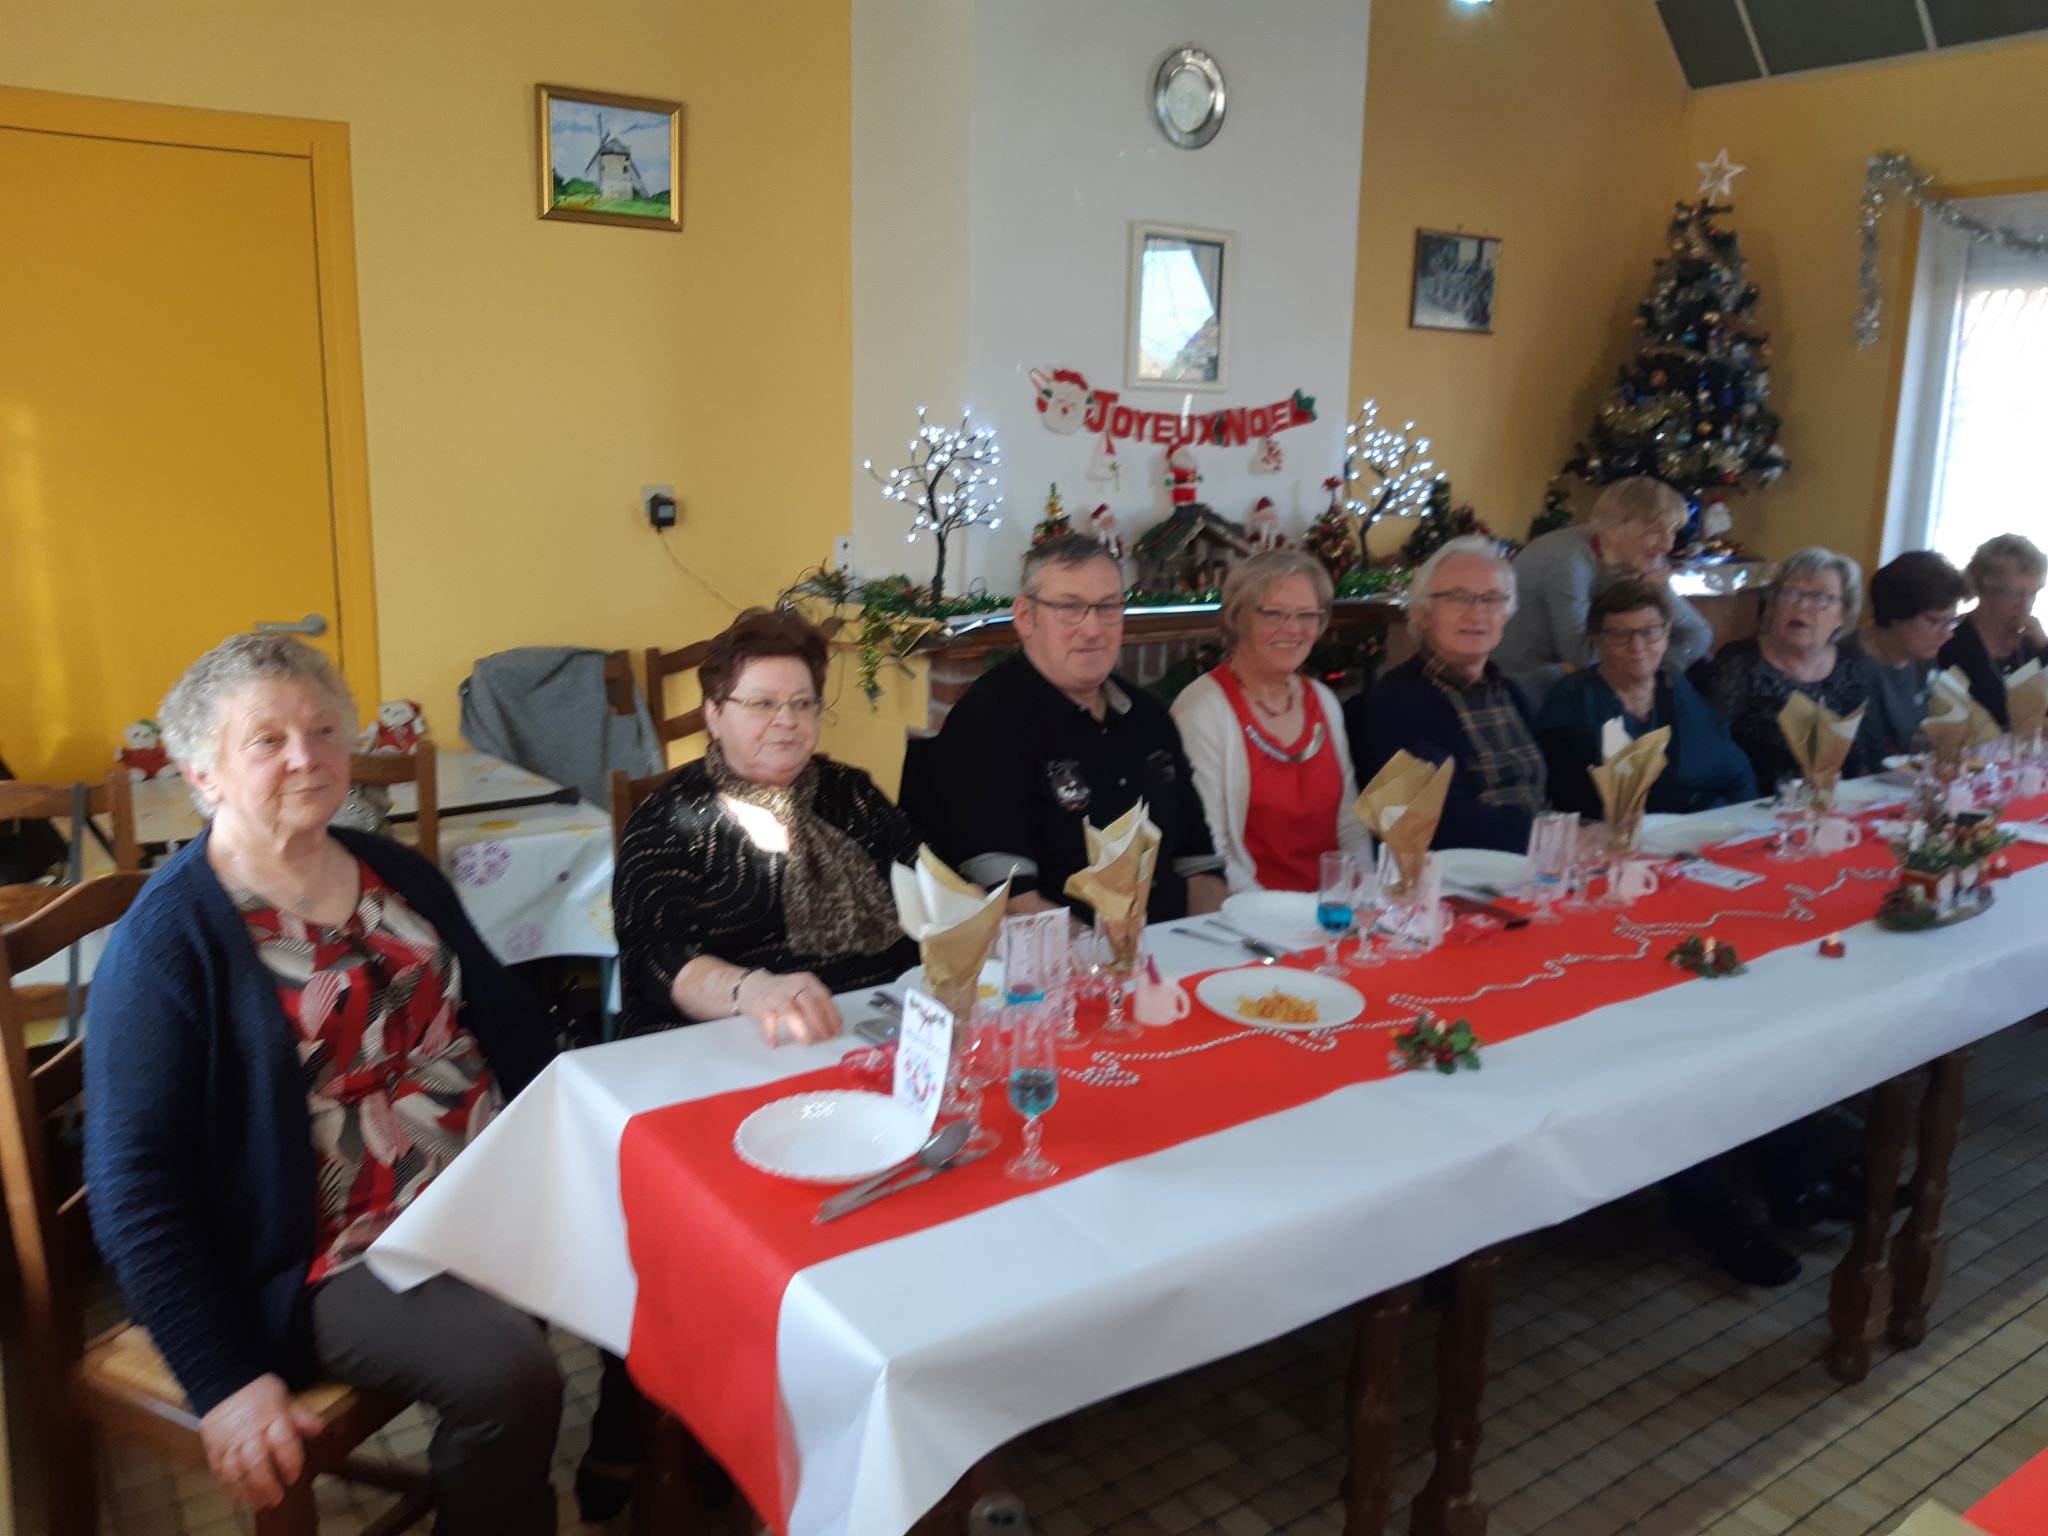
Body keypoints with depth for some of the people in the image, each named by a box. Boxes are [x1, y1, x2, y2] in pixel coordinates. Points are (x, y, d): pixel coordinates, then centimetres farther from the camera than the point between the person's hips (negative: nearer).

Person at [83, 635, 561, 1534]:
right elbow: (135, 1190, -12)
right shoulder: (167, 939, -11)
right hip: (333, 1255, -6)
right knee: (507, 1369, -27)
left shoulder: (395, 875, 9)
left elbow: (507, 1020, 15)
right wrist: (224, 1383, -16)